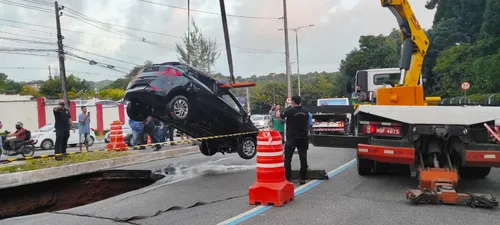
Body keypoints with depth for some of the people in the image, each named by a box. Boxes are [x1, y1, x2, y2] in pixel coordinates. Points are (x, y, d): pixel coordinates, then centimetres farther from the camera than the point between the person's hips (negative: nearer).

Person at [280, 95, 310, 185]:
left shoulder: (290, 111, -13)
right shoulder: (305, 112, 3)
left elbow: (279, 116, 0)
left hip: (292, 138, -4)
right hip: (303, 138, 4)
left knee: (287, 159, 5)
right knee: (303, 158, 8)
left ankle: (287, 178, 5)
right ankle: (302, 178, 10)